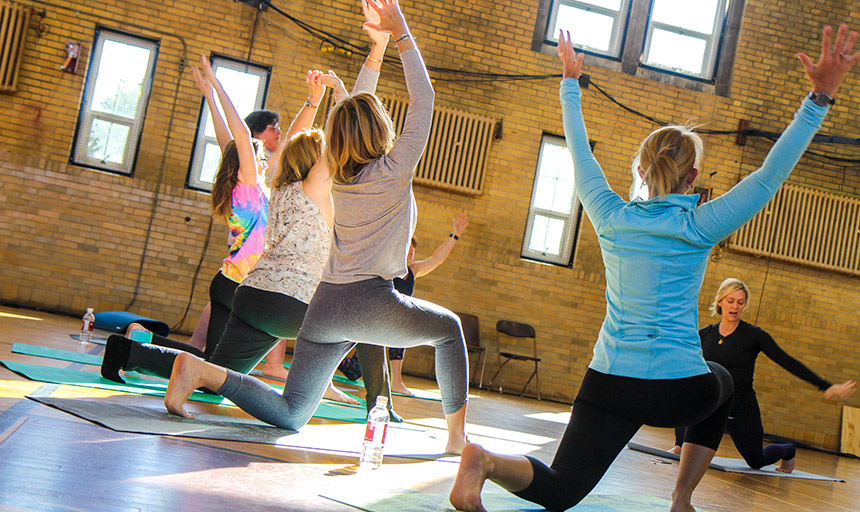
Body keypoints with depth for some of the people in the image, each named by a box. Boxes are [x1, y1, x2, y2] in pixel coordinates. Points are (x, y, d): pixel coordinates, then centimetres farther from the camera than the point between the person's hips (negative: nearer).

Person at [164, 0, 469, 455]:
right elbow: (423, 98, 1)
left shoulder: (339, 177, 11)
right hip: (372, 303, -5)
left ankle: (203, 370, -14)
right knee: (448, 327, 23)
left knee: (289, 416, 8)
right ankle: (457, 434, 20)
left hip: (326, 303, 5)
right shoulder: (394, 170, -6)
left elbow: (357, 111, 26)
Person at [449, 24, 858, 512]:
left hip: (609, 383, 2)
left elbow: (581, 156, 16)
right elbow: (769, 176, -9)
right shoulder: (697, 228, -8)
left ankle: (487, 460, -26)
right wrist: (820, 97, -10)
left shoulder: (612, 217, 2)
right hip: (679, 389, -2)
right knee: (722, 382, 35)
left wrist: (570, 84, 27)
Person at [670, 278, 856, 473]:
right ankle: (682, 445, -8)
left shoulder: (753, 335, -8)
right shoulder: (704, 334, 0)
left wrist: (828, 387, -15)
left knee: (756, 462, 10)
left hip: (743, 412, -2)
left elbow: (789, 363, -10)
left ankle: (788, 451, 46)